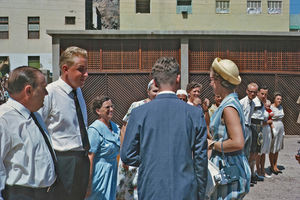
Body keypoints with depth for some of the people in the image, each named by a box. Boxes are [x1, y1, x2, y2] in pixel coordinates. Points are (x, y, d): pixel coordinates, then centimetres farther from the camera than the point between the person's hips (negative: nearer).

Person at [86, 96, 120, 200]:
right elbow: (90, 158, -20)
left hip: (113, 171, 8)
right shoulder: (95, 129, -18)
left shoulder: (114, 126, 5)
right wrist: (88, 185, -21)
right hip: (100, 171, -7)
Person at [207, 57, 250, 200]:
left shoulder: (229, 107, -19)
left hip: (229, 168, -9)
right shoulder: (232, 102, 12)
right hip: (226, 165, 9)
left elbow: (238, 143, -26)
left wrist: (212, 144, -15)